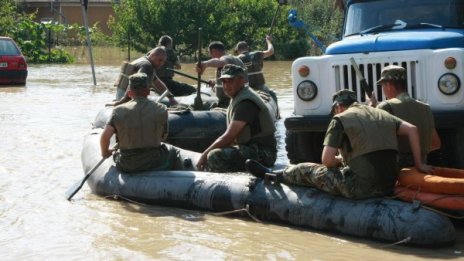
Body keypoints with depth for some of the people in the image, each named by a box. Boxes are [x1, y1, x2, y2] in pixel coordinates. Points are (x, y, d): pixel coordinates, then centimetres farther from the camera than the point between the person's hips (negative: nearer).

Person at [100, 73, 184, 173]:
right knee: (173, 152, 31)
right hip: (154, 164, -1)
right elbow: (163, 136, 2)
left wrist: (105, 152, 6)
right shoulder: (161, 109, -7)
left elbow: (105, 136, -13)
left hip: (126, 168, 1)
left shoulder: (119, 111, -7)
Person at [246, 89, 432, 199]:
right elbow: (412, 129, 7)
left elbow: (327, 160, -7)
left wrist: (340, 160, 16)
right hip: (390, 185, 7)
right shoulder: (382, 114, 16)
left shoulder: (340, 119, -1)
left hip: (360, 187, -7)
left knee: (306, 170, 15)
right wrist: (418, 164, 10)